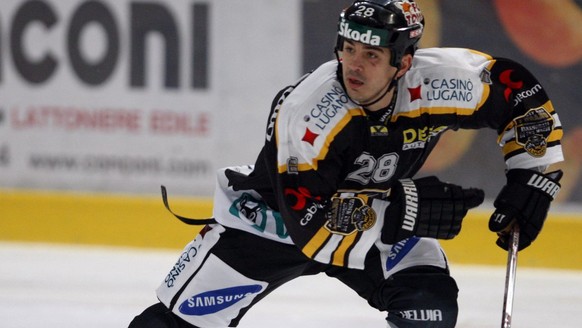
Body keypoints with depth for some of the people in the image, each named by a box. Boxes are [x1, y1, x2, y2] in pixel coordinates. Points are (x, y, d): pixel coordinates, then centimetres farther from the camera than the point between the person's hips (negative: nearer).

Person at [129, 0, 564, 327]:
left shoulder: (439, 82, -27)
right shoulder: (307, 112, -37)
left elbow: (519, 91, -8)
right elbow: (311, 224, -37)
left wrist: (532, 177, -13)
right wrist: (404, 210, -42)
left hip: (384, 211, 3)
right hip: (274, 213, -3)